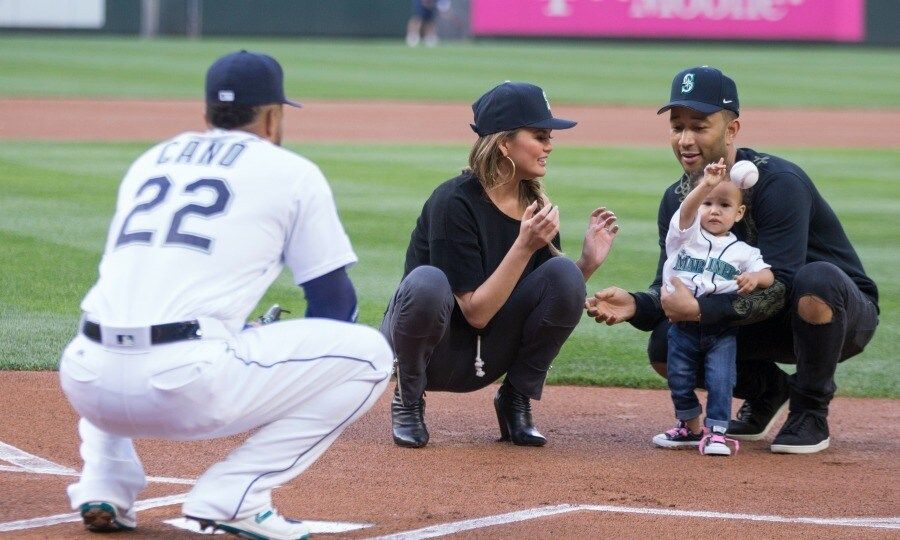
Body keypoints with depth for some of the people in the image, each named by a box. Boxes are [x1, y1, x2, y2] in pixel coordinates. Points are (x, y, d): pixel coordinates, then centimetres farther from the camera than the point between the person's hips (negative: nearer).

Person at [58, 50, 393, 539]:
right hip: (185, 390, -6)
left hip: (89, 388, 6)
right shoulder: (292, 172, 11)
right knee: (368, 353, 8)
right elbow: (334, 302, 12)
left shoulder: (149, 162, 26)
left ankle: (103, 488, 17)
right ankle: (233, 495, -2)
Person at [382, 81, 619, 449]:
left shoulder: (535, 205, 0)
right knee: (427, 282, -38)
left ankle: (516, 400, -1)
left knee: (563, 274, -18)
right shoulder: (454, 202, -21)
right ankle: (408, 399, -11)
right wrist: (524, 246, -31)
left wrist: (588, 262, -16)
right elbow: (476, 313, -24)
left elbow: (556, 297, 1)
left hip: (483, 362, 6)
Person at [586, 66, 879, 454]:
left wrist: (699, 309, -40)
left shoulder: (779, 184, -26)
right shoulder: (678, 199, -4)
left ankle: (810, 413, -16)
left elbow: (779, 288, -33)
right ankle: (767, 390, 13)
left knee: (817, 278, -40)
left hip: (846, 315, -5)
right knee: (664, 348, -16)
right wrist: (635, 305, -28)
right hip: (761, 323, 5)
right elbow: (671, 289, -6)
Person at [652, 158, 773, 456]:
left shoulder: (742, 252, 5)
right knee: (679, 380, 6)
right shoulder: (687, 235, 2)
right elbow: (687, 210, -18)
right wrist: (705, 186, -37)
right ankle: (690, 428, 25)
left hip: (722, 328, -1)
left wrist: (755, 277, -28)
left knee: (720, 379, -13)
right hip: (683, 327, 1)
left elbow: (769, 275, -3)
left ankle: (715, 431, -4)